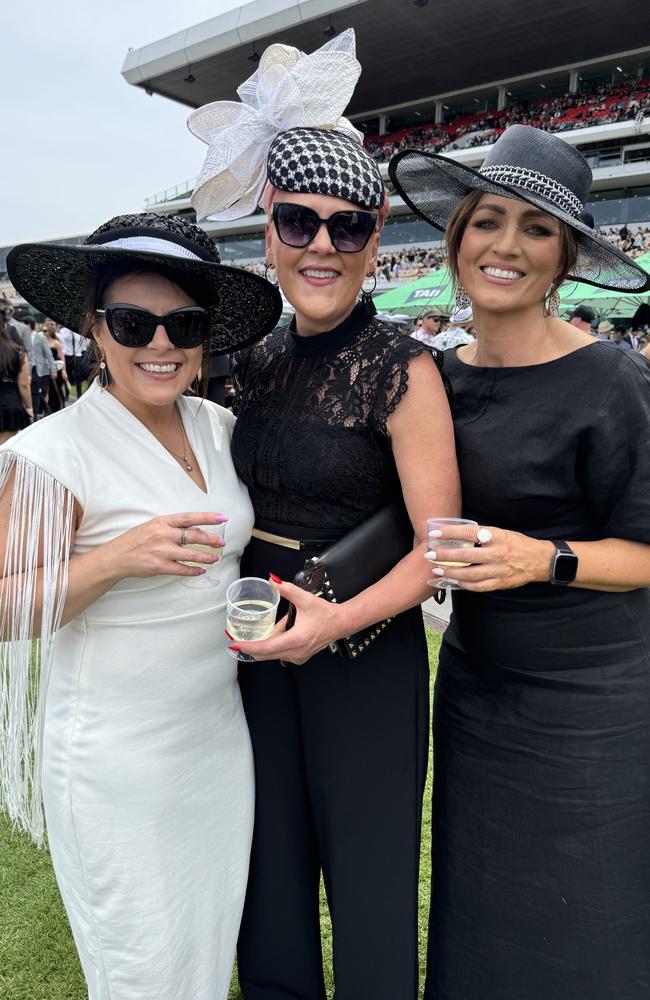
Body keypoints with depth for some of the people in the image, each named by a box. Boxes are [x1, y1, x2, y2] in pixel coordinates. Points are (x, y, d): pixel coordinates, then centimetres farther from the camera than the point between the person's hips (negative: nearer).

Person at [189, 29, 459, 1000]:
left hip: (366, 656, -5)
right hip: (261, 649, 6)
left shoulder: (401, 368, -13)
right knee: (269, 881, 23)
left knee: (368, 883, 15)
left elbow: (442, 547, -15)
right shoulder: (257, 360, 3)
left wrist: (339, 619, -27)